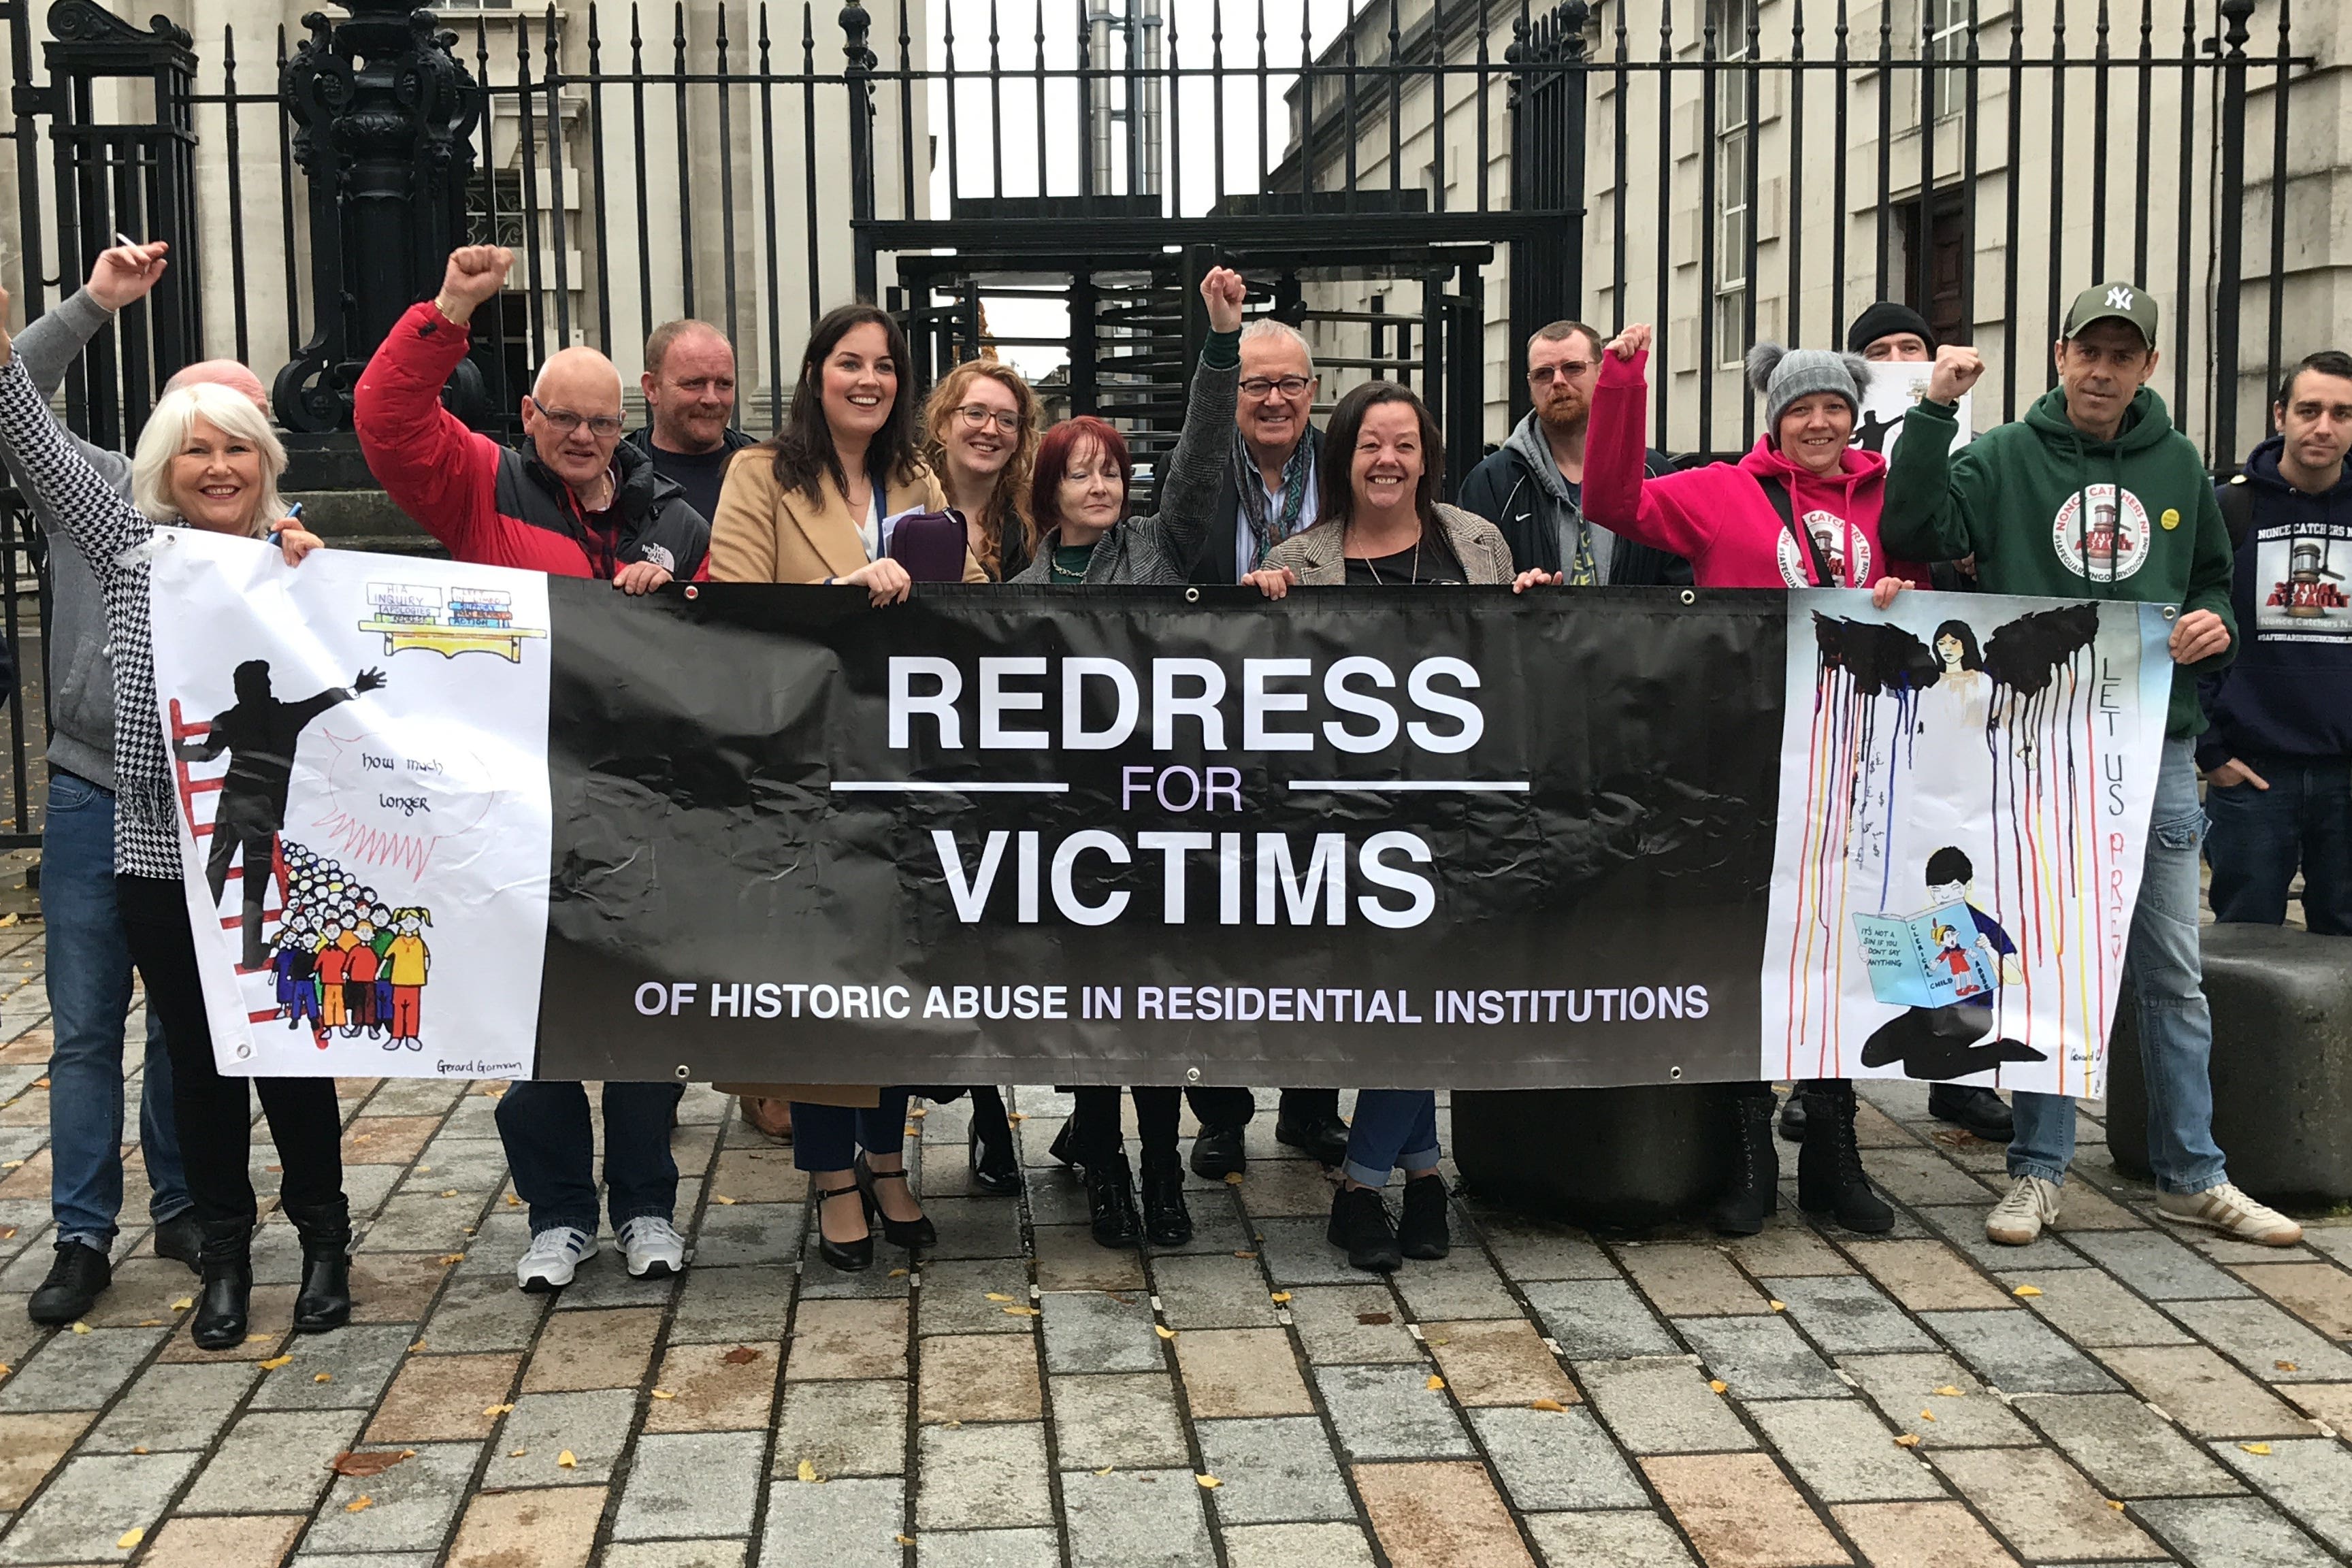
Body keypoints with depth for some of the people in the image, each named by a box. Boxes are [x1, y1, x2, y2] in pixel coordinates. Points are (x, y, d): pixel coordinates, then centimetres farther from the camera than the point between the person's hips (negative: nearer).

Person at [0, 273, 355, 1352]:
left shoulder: (298, 560, 3)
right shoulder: (127, 545, 6)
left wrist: (305, 577, -15)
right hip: (161, 856, 1)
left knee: (292, 1053, 6)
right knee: (198, 1060, 10)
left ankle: (323, 1241, 23)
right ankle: (224, 1254, 24)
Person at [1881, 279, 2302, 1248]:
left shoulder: (2178, 465, 10)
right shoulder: (2004, 459, 0)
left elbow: (2214, 579, 20)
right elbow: (1914, 533, -15)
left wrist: (2215, 626, -2)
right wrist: (1936, 412, -21)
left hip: (2158, 746, 3)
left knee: (2174, 975, 8)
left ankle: (2193, 1176, 18)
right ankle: (2038, 1171, 15)